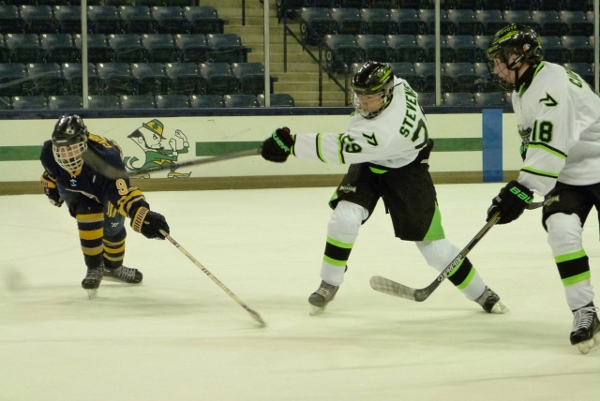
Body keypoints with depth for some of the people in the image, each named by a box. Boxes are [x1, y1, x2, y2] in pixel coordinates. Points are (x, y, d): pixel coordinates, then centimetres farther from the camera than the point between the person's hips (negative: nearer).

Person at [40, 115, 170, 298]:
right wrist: (50, 185, 2)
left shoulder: (105, 158, -49)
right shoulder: (49, 153, -36)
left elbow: (123, 193, -56)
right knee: (88, 214, -26)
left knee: (113, 226, 11)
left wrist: (143, 215, -70)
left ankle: (113, 267, 43)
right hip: (73, 187, 1)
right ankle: (94, 268, -8)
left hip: (106, 182, -1)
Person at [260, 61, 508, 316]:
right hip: (367, 164, 6)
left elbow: (339, 149, -37)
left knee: (431, 242, -2)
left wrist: (291, 144, -35)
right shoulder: (396, 85, -20)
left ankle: (481, 293, 17)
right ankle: (329, 285, 0)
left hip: (406, 171, -6)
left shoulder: (385, 130, -41)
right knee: (345, 217, -17)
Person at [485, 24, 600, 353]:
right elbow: (533, 143, 21)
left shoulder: (552, 84, -25)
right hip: (567, 176, 8)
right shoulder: (521, 91, 8)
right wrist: (519, 187, 17)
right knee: (561, 230, -16)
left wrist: (522, 191, -32)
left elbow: (550, 148, -31)